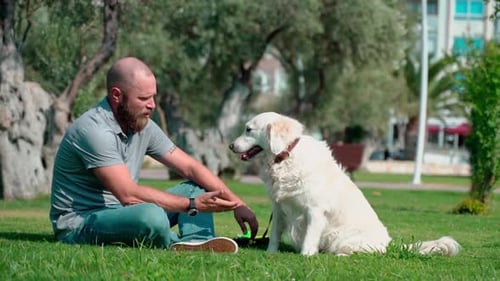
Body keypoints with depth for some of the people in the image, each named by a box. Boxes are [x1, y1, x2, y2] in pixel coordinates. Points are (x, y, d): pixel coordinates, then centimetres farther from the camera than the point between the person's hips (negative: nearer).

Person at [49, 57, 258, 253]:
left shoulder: (143, 126, 5)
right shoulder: (94, 130, -22)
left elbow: (191, 169, 9)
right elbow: (129, 194, -28)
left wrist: (237, 203, -2)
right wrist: (194, 205, -25)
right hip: (80, 226, -9)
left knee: (196, 187, 2)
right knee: (151, 216, -38)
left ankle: (196, 243, -24)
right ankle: (178, 247, -10)